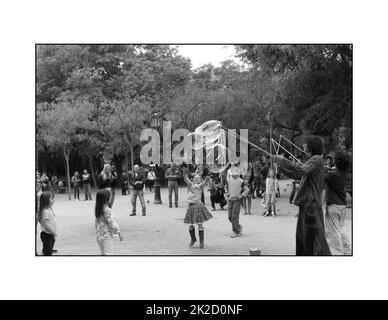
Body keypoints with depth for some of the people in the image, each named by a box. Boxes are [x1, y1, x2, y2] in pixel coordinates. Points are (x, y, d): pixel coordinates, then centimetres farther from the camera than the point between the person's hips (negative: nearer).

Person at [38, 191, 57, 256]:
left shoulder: (50, 209, 8)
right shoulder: (45, 211, -23)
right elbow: (46, 225, -25)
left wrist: (54, 232, 13)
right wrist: (54, 233, -19)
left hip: (51, 234, 10)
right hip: (46, 234, -10)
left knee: (50, 251, 18)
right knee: (47, 252, -2)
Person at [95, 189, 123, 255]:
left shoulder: (97, 209, 3)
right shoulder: (107, 210, -20)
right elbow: (112, 223, -20)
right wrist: (119, 234, -13)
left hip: (99, 236, 8)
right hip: (107, 235, -8)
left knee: (103, 254, 17)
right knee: (108, 254, -2)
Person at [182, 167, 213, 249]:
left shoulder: (200, 185, 1)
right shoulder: (191, 185, 10)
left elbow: (205, 182, -17)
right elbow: (186, 179, -1)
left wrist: (207, 179, -38)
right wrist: (185, 173, -18)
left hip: (198, 205, -4)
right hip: (191, 205, 4)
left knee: (200, 224, -3)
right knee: (190, 225, 9)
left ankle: (201, 242, 5)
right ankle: (193, 239, 31)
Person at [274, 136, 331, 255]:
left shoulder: (317, 159, -12)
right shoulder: (312, 160, 19)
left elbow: (301, 170, -28)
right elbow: (297, 175, 23)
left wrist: (283, 160, -21)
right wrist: (280, 164, 20)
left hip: (311, 204, -10)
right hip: (306, 204, 10)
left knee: (313, 236, -8)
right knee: (302, 235, 14)